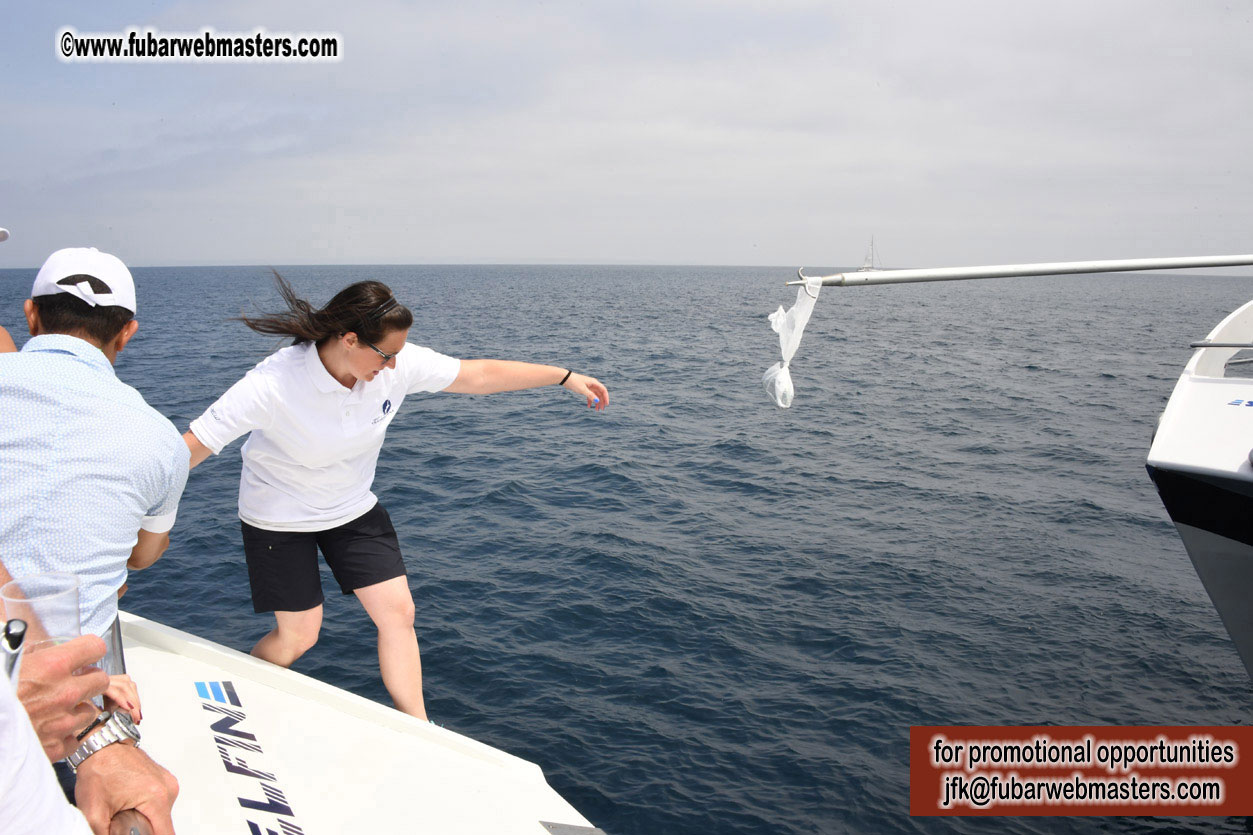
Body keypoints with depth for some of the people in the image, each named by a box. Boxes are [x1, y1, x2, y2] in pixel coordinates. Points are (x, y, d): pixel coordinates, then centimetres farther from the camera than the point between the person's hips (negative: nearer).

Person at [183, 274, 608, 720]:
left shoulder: (397, 363, -19)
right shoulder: (273, 385, -31)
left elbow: (481, 374, -10)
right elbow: (192, 445, -28)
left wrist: (567, 377, -8)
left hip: (353, 508, 4)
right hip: (279, 519, -4)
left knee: (398, 612, 0)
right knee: (298, 635, 3)